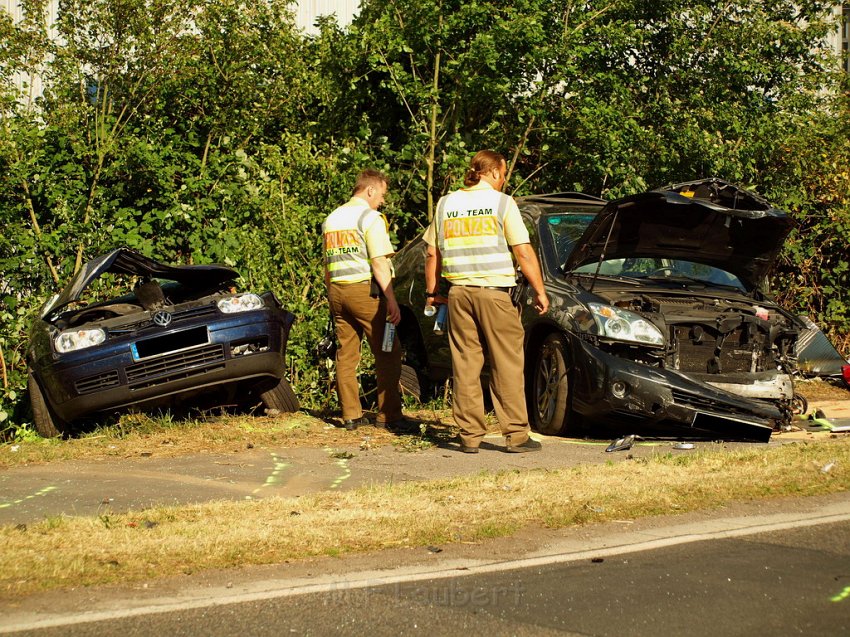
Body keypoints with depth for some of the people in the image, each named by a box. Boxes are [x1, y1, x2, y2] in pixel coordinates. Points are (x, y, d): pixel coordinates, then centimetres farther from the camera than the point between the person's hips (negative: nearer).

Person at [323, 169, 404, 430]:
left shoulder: (331, 219, 18)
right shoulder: (370, 217, -6)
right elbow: (379, 262, -14)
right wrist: (391, 299, -15)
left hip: (337, 291, 7)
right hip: (364, 290, -7)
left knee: (346, 354, 8)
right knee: (388, 353, -1)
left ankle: (351, 414, 8)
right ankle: (388, 414, -4)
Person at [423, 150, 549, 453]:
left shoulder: (446, 204, 12)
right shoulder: (502, 202, -1)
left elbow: (432, 253, 13)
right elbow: (524, 252, -4)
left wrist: (431, 292, 22)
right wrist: (540, 291, 1)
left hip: (458, 292, 4)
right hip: (494, 292, -4)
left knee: (465, 365, 6)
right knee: (507, 364, 0)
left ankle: (470, 436, 6)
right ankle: (516, 435, -1)